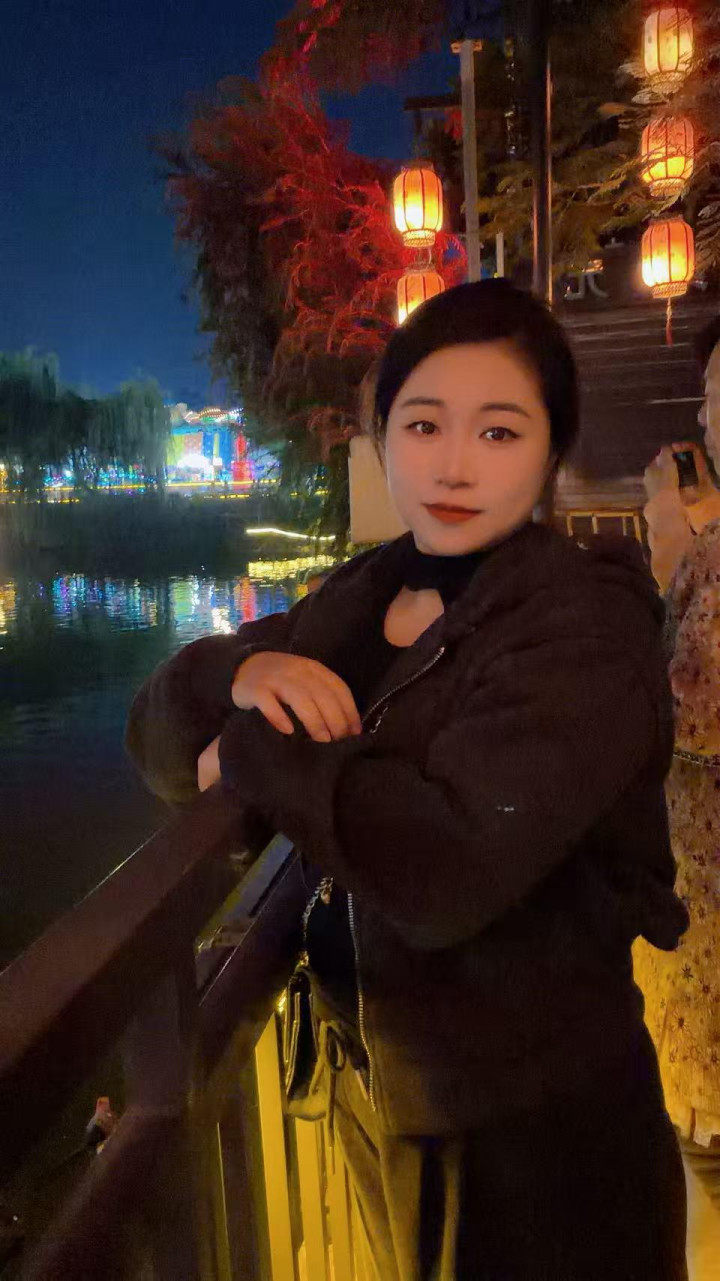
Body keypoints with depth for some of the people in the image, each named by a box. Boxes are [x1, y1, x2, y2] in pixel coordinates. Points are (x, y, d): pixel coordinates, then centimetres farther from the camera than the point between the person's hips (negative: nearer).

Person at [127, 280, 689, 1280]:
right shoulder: (355, 602, 0)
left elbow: (446, 870, -32)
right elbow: (162, 736, 0)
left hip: (537, 1132, -5)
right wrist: (243, 673, -21)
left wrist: (258, 752, -20)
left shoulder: (583, 627, -19)